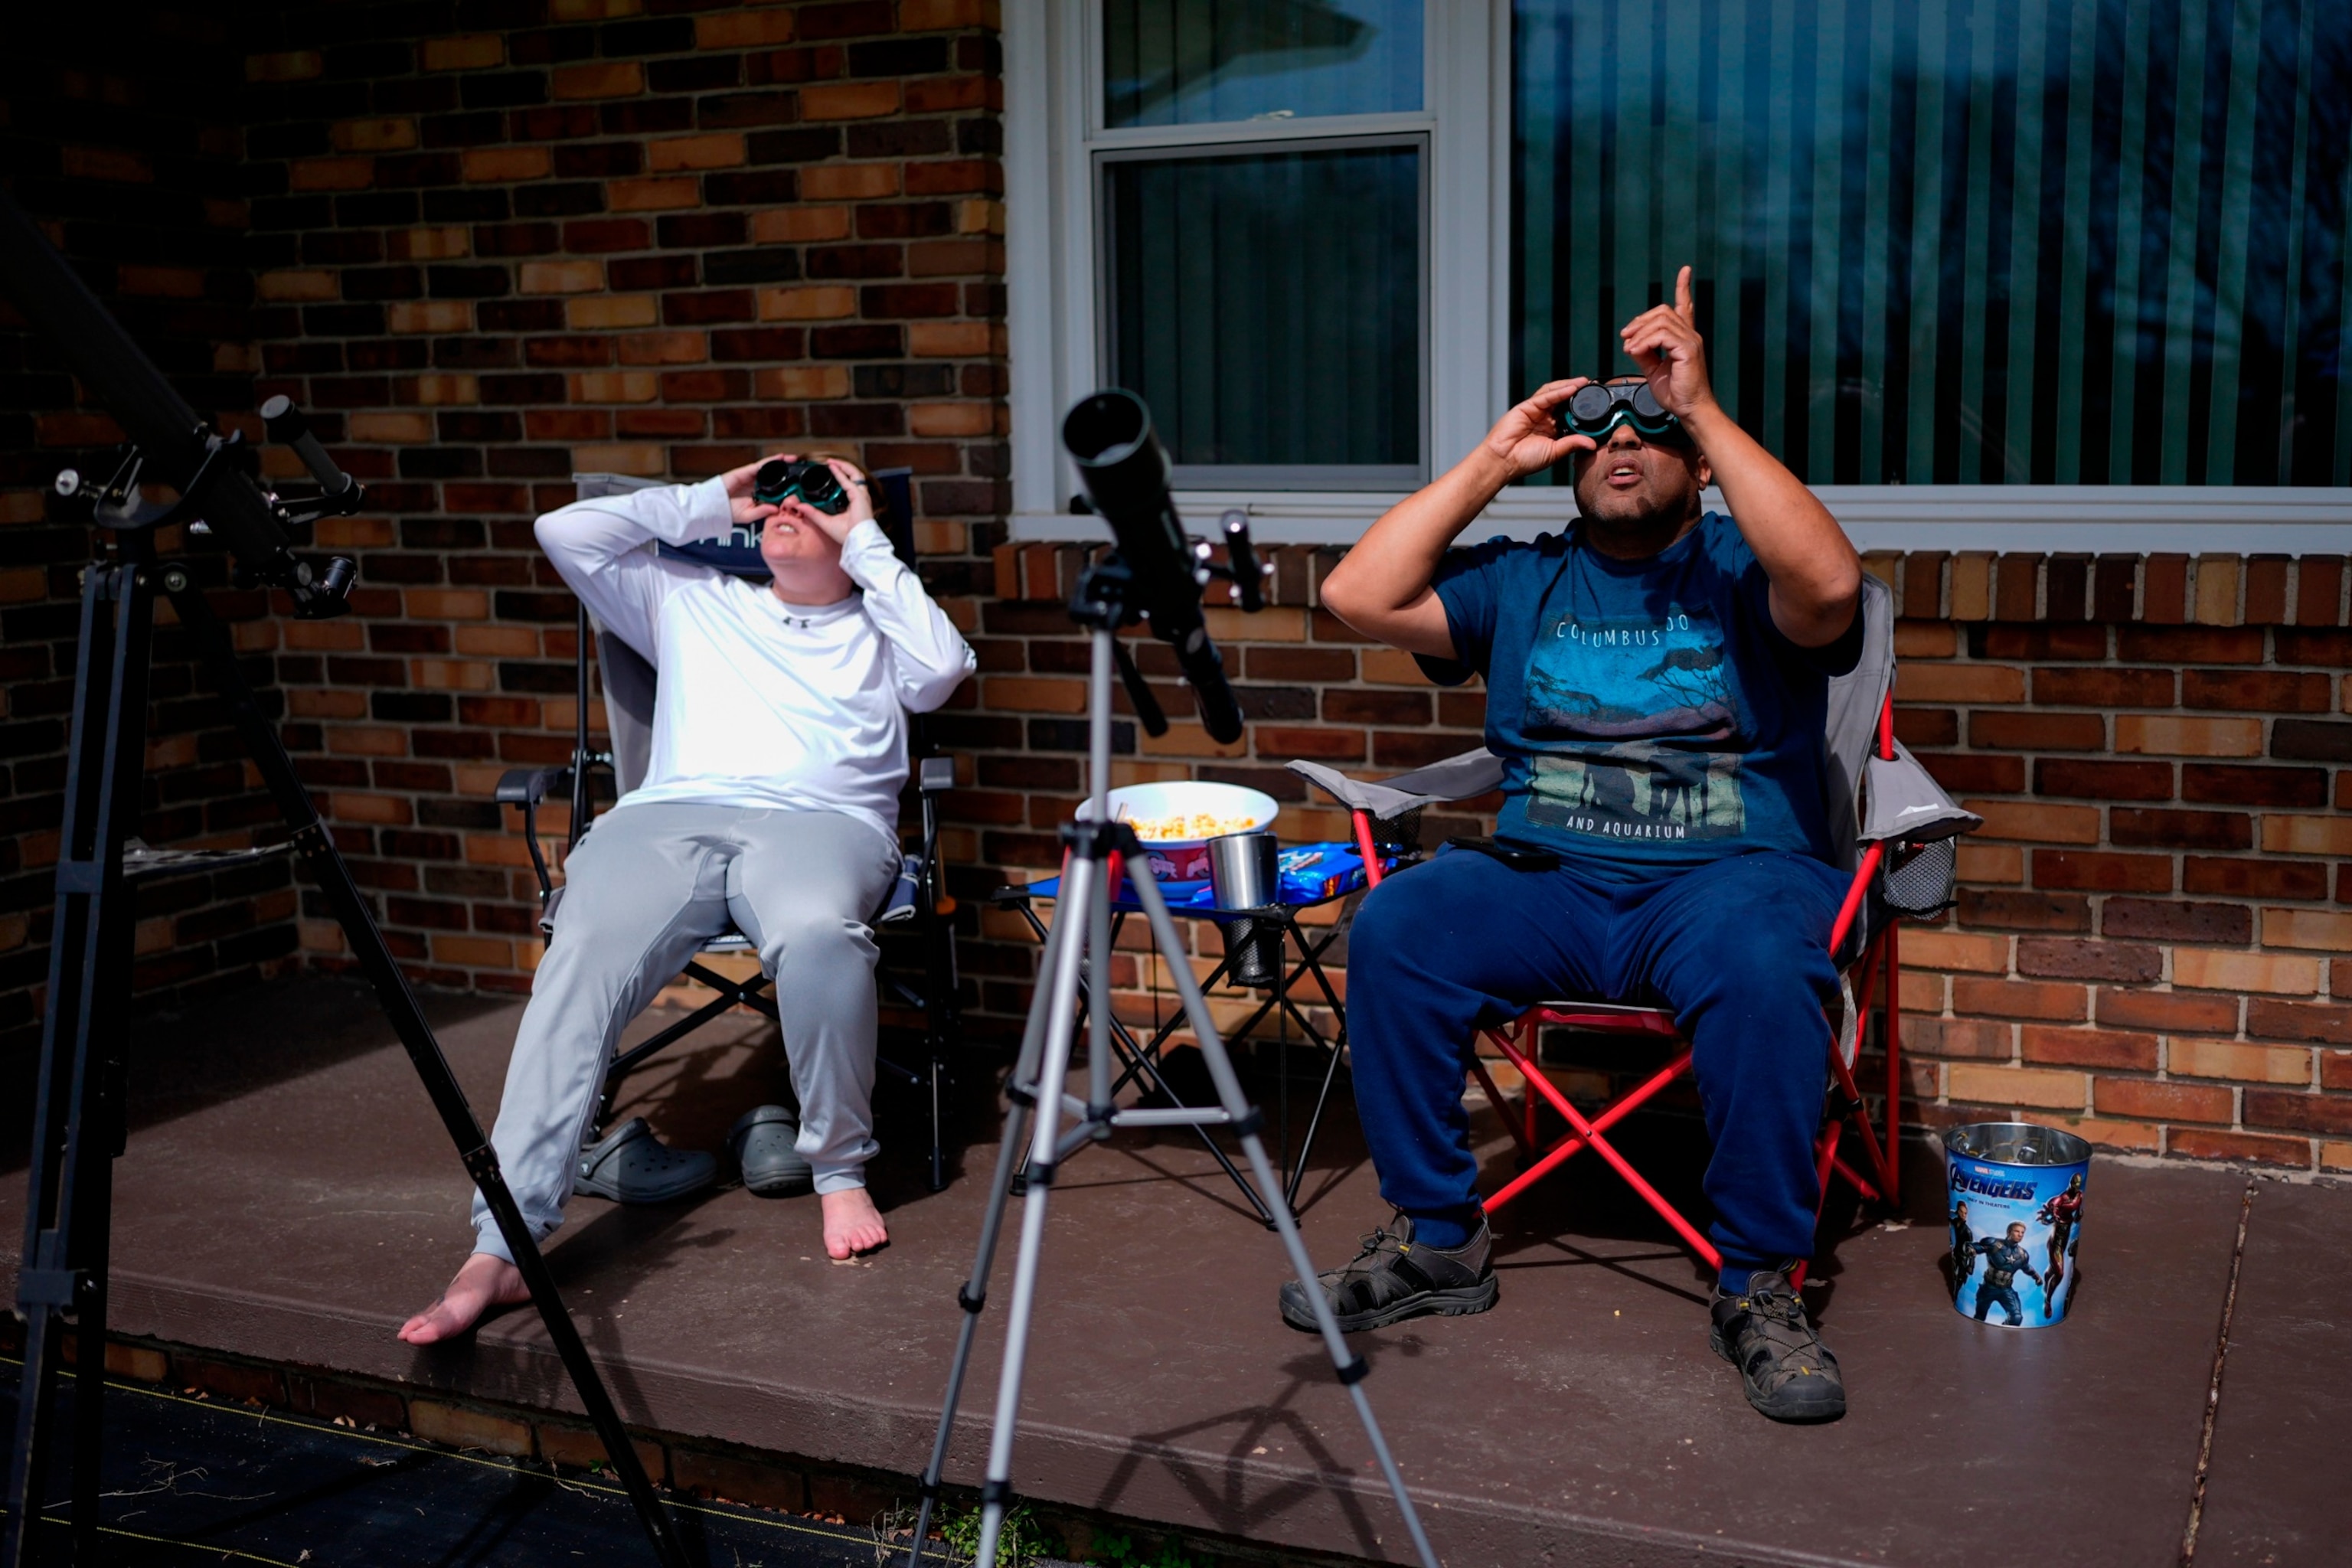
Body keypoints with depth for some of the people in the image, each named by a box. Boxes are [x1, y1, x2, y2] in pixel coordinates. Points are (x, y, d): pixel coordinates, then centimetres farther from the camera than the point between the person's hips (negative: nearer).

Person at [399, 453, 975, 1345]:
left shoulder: (878, 628, 27)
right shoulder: (692, 602, 33)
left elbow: (942, 670, 4)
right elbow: (565, 533, 27)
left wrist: (866, 544, 13)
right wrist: (707, 503, 31)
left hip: (820, 819, -2)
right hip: (668, 815, 2)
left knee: (816, 932, -41)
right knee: (583, 956, -31)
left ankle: (840, 1171, -18)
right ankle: (500, 1245, -39)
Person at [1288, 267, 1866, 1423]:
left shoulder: (1741, 574, 7)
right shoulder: (1522, 581, 17)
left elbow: (1829, 586, -18)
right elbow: (1356, 597, 5)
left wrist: (1703, 409, -18)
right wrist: (1491, 462, 4)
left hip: (1731, 875, -3)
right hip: (1545, 882, 3)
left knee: (1760, 970, -36)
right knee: (1395, 926, -24)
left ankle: (1758, 1286, -18)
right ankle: (1437, 1240, -9)